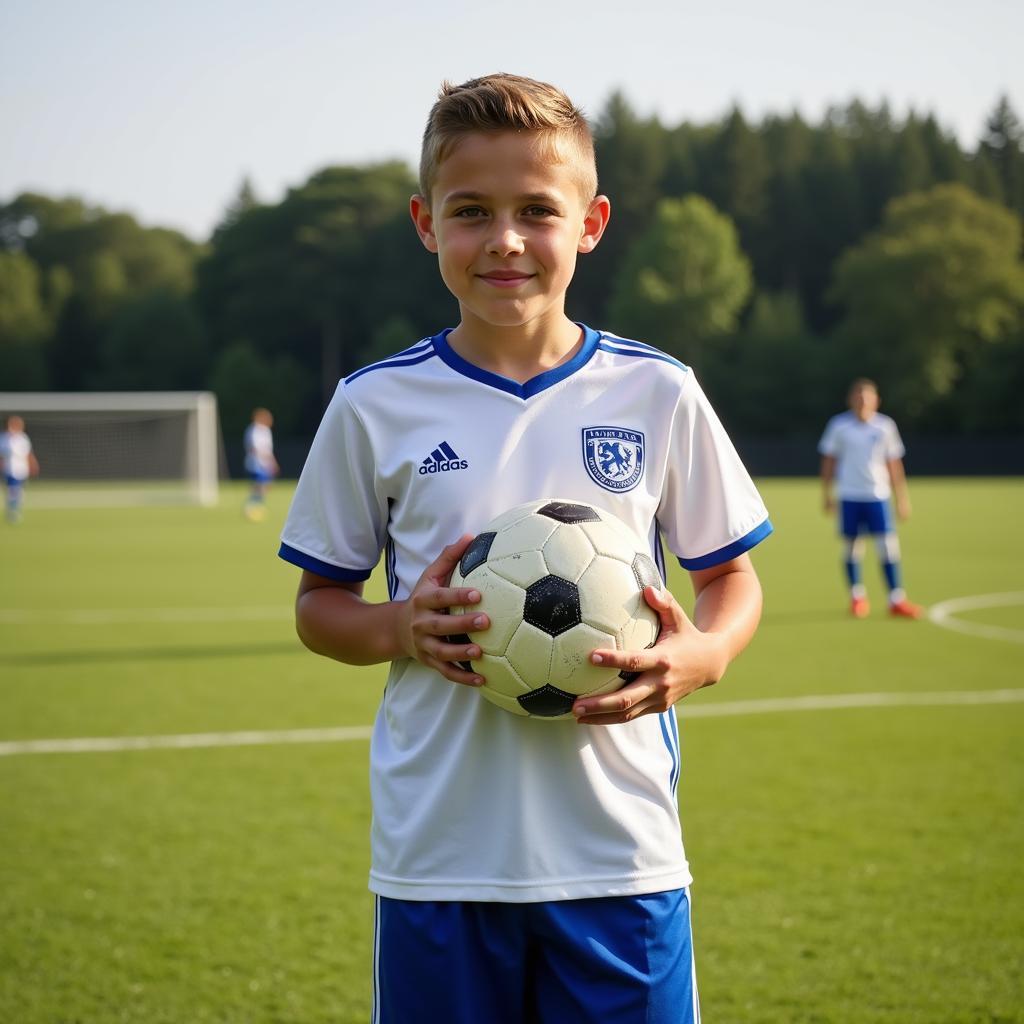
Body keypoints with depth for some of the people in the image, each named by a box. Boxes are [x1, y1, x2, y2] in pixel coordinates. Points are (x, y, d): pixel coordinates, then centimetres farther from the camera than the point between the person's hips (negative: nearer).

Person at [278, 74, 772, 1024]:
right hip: (436, 855, 0)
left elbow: (731, 578, 10)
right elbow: (319, 603, 9)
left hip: (621, 854, 0)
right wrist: (402, 628, -12)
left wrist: (702, 655, -11)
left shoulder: (657, 394, 1)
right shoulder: (376, 407, 1)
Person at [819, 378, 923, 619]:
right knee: (852, 547, 3)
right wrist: (827, 494, 5)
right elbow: (829, 461, 8)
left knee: (888, 547, -7)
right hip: (849, 497, 0)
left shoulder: (885, 426, 4)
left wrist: (901, 498, 10)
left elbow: (894, 465, 11)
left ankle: (897, 600, -3)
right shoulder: (839, 425, 1)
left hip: (878, 496, 0)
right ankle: (857, 597, 17)